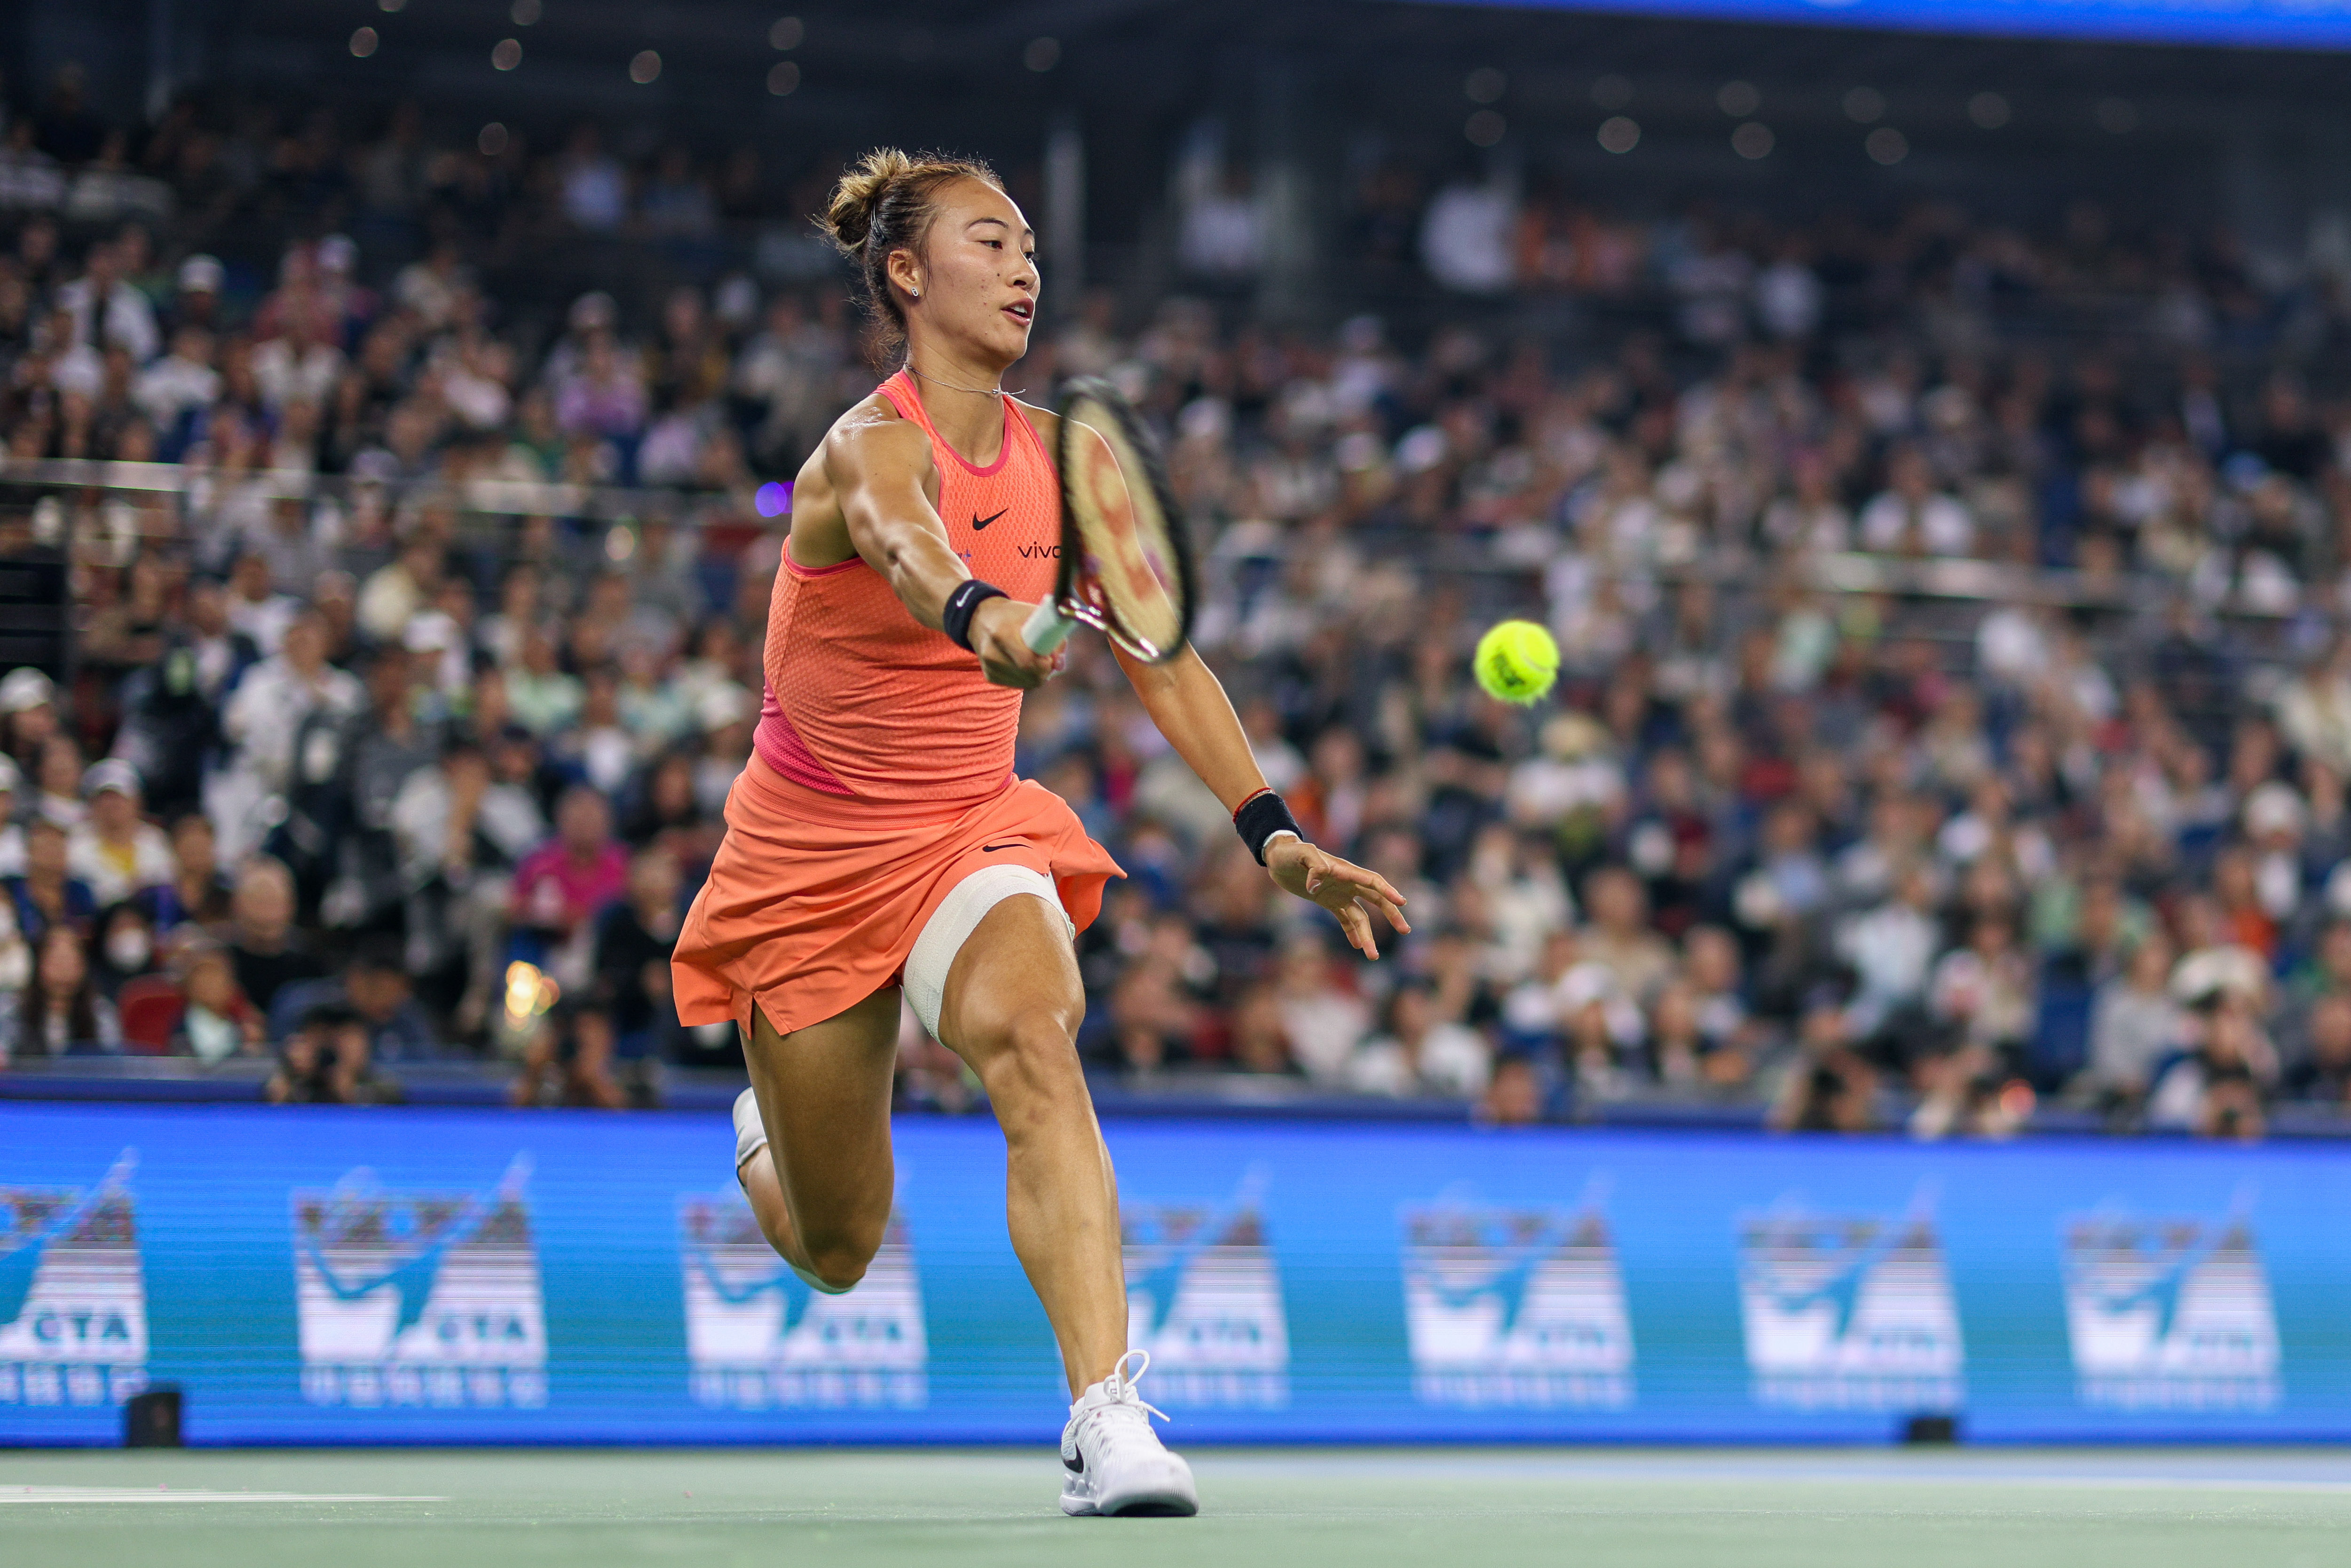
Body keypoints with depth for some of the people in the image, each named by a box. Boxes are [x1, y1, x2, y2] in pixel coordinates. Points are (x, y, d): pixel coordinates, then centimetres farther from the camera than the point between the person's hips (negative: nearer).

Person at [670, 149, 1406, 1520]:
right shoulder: (869, 447, -20)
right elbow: (903, 537, -45)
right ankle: (770, 1132, 47)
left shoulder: (1056, 455, -1)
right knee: (838, 1255, 8)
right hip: (812, 854, -3)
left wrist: (1273, 835, -11)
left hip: (974, 831, 3)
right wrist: (980, 613, -69)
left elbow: (1160, 653, 0)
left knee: (1035, 1043, -32)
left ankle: (1106, 1414, -42)